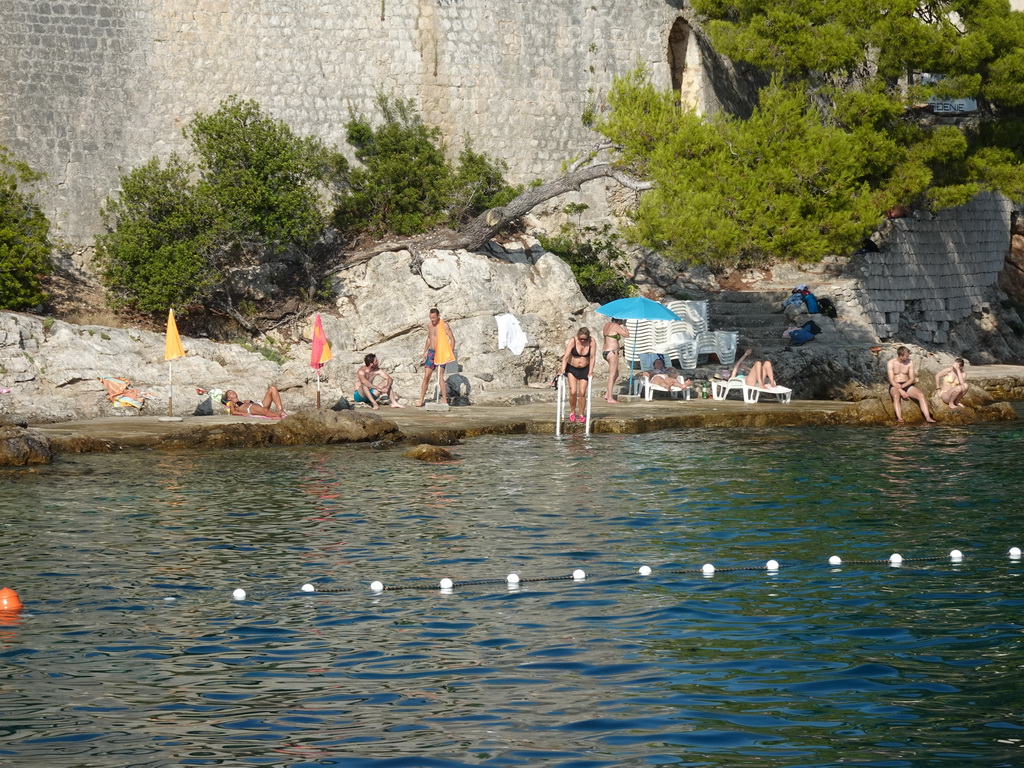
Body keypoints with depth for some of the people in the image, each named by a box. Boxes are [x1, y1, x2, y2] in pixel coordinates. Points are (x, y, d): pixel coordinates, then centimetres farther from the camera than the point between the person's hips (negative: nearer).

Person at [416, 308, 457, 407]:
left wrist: (451, 353, -17)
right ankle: (421, 400, 6)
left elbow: (452, 338, -10)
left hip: (441, 353, -6)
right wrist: (425, 352, 19)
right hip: (431, 353, 6)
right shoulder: (429, 325, 9)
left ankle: (444, 400, -10)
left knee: (440, 377, -14)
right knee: (426, 376, 2)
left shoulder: (444, 325, -11)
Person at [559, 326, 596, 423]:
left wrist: (590, 371, -14)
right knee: (573, 392, -9)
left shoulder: (591, 341, -13)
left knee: (582, 393, -4)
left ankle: (581, 414, 10)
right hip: (572, 368, -1)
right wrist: (562, 371, -29)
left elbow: (592, 357, -10)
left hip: (584, 369, 1)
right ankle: (572, 412, 12)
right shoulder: (573, 341, -18)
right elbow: (566, 357, -21)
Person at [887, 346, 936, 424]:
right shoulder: (891, 363, -7)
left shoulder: (909, 363, 3)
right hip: (895, 386, -3)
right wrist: (901, 391, -23)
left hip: (906, 385, 3)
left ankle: (928, 417, -34)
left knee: (921, 395, -24)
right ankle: (899, 419, -54)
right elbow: (891, 380, -13)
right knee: (896, 396, -39)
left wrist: (902, 386, -16)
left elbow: (912, 379, 1)